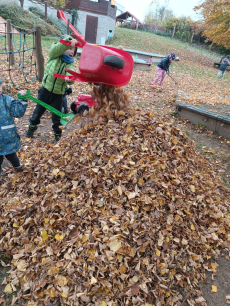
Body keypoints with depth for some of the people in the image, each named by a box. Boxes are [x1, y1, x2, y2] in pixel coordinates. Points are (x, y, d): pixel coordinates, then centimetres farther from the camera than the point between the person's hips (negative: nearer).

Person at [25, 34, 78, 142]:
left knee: (56, 116, 6)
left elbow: (71, 75, -21)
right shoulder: (54, 55, -4)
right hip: (45, 90, 0)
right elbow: (57, 48, -26)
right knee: (38, 110, 15)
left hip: (58, 94, 0)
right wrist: (69, 41, -40)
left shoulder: (70, 64, -4)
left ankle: (57, 133, 27)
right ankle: (32, 126, 39)